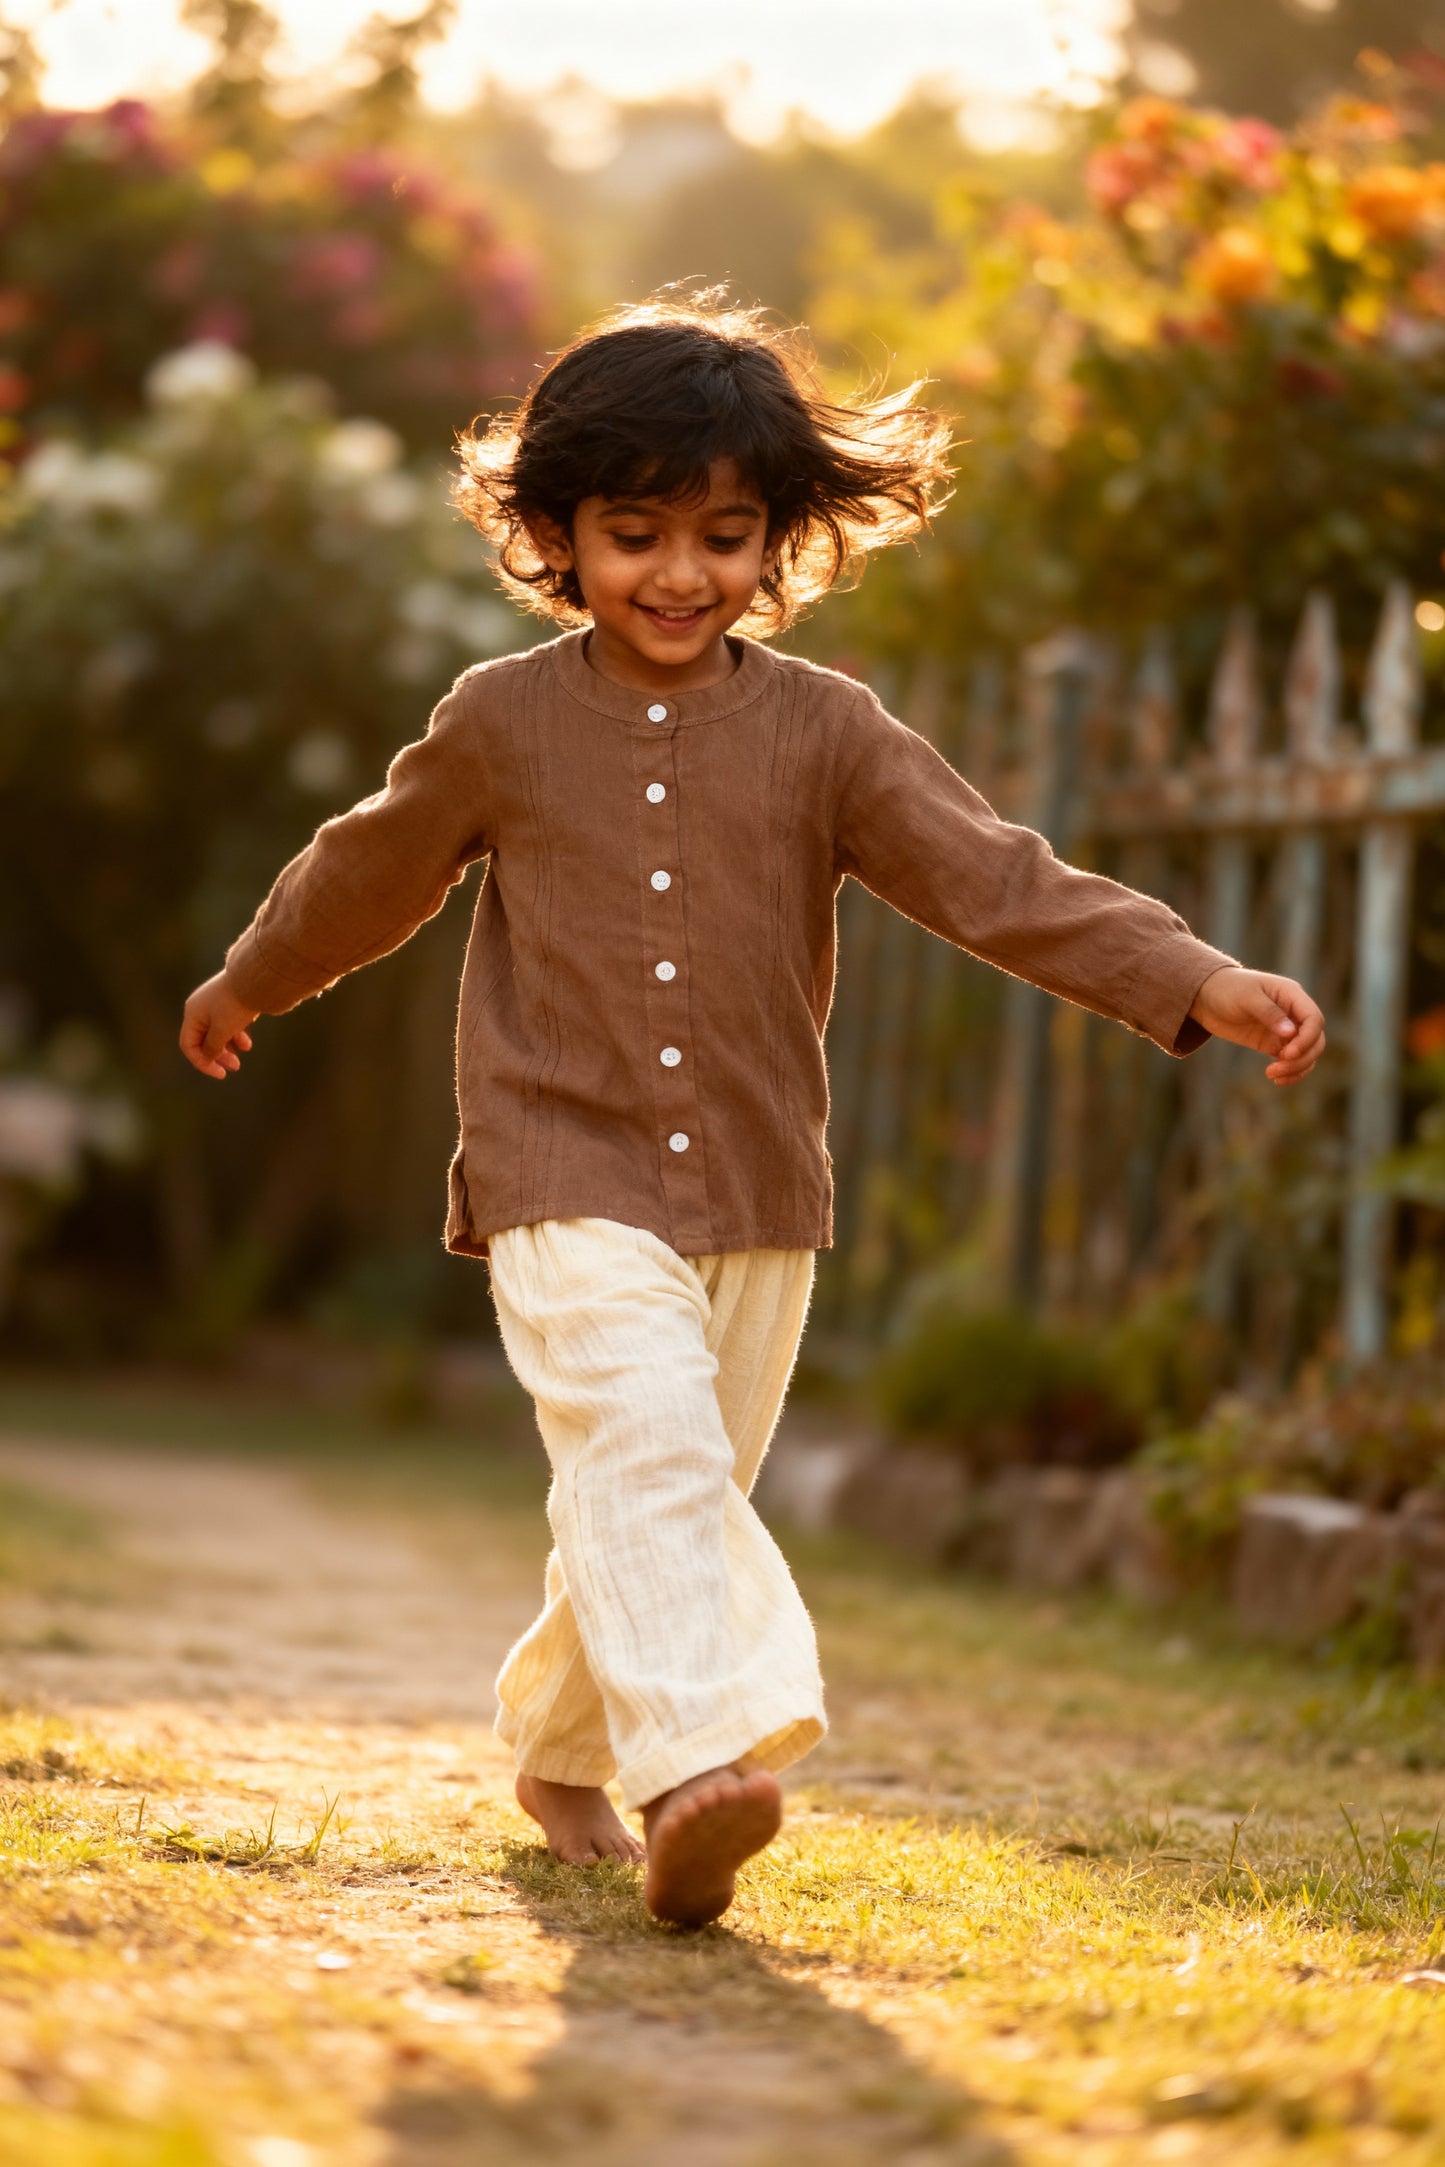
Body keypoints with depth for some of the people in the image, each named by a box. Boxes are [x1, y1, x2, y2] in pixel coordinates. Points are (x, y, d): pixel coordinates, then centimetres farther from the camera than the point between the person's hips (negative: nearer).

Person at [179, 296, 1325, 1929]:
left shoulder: (823, 732, 1)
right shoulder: (501, 724, 1)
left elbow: (995, 880, -7)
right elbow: (372, 870, 19)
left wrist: (1197, 983, -19)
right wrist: (250, 984, 33)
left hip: (758, 1197, 3)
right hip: (569, 1184, -3)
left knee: (672, 1496, 12)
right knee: (646, 1446, -24)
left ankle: (559, 1746, 35)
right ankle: (698, 1767, -37)